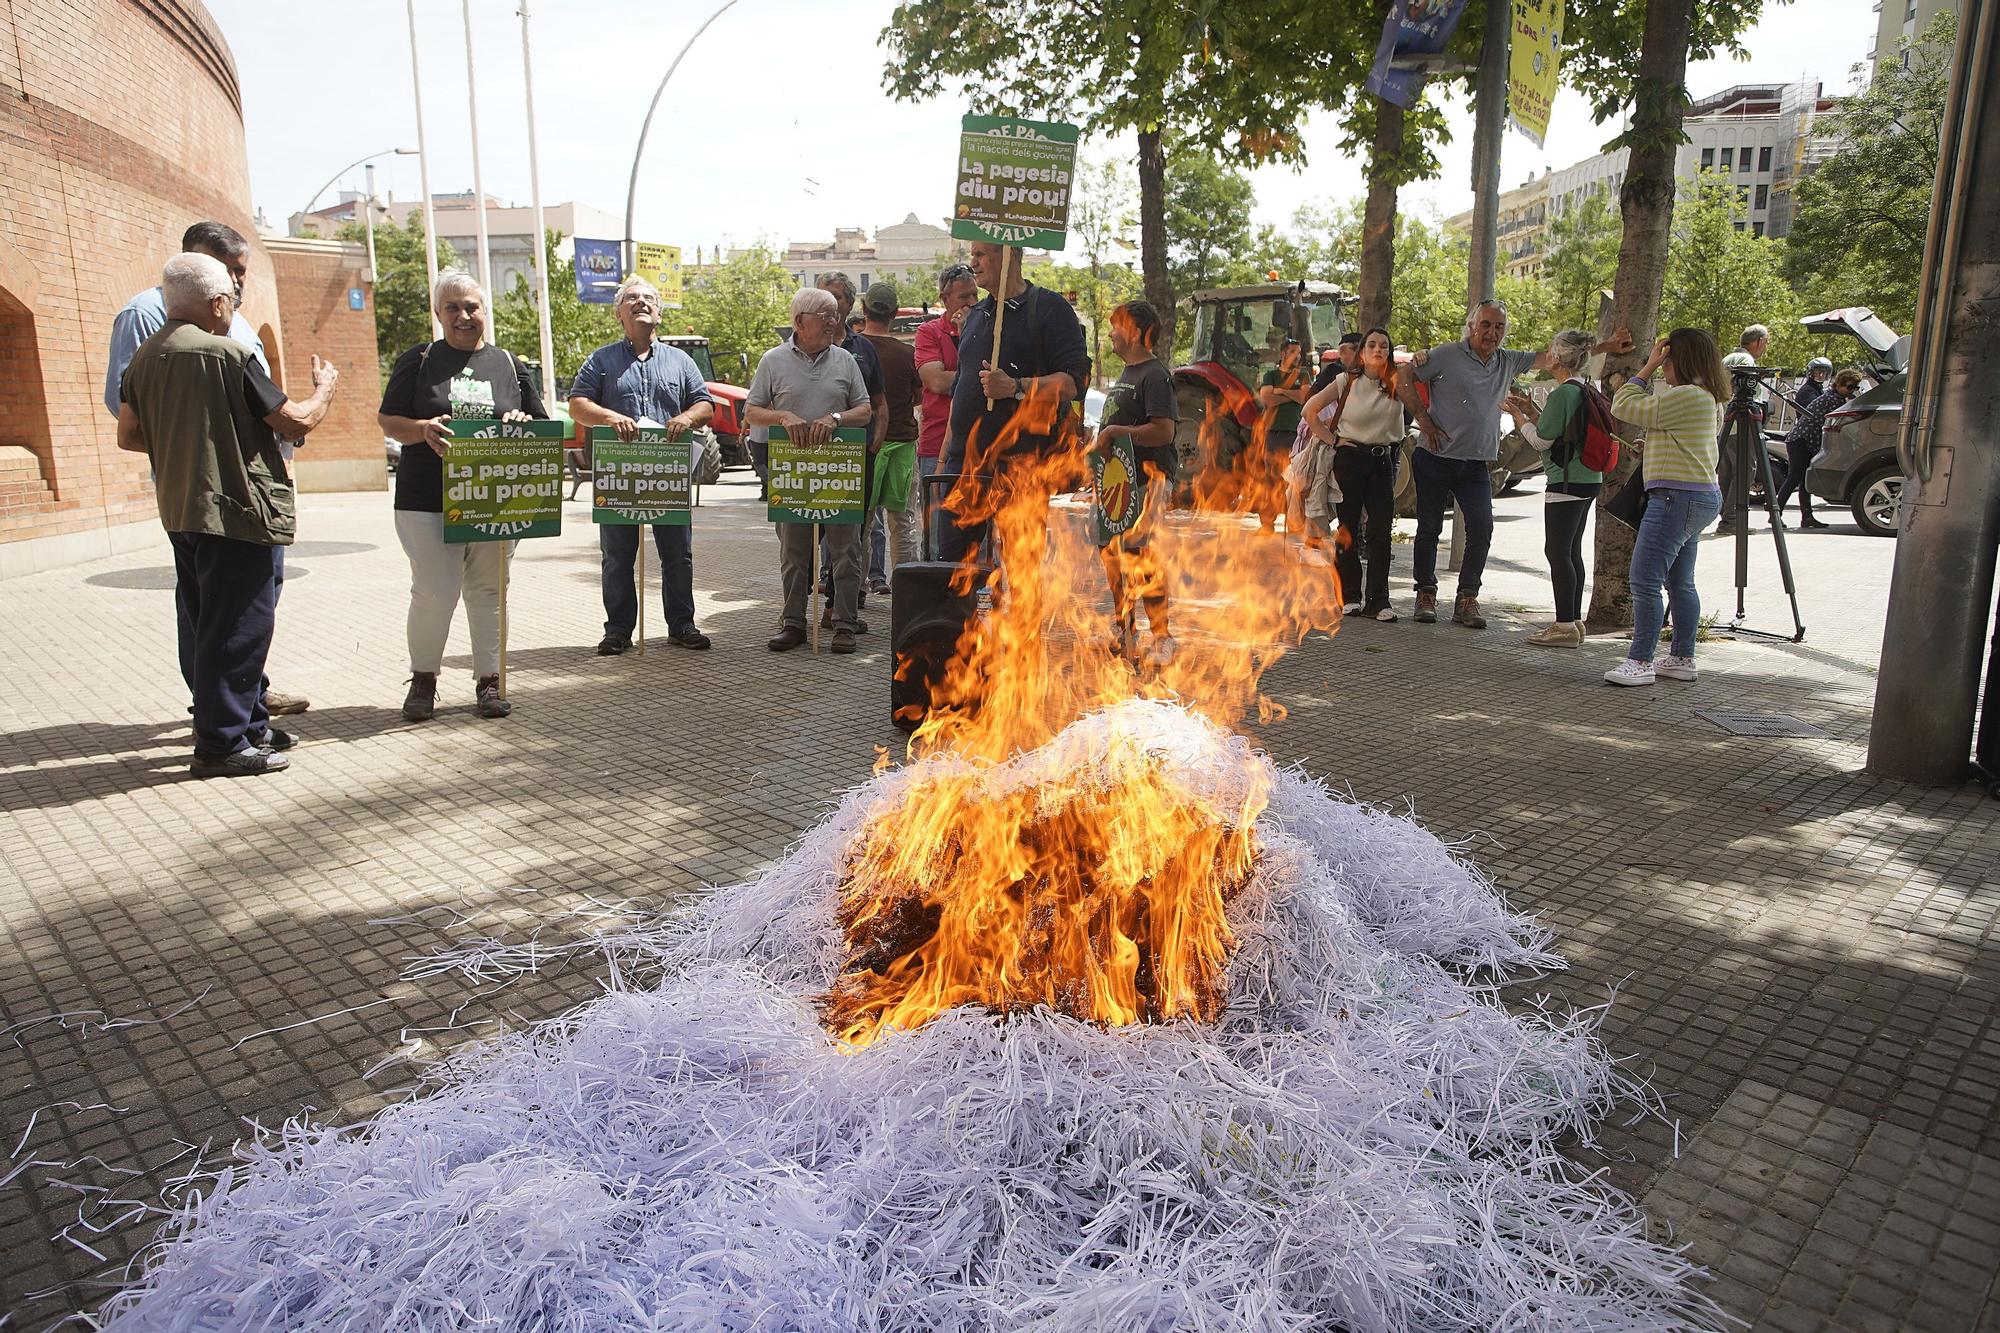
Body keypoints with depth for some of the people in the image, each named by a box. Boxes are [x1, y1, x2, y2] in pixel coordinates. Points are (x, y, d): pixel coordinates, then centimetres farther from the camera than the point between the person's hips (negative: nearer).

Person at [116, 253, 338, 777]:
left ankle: (249, 723, 26)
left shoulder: (144, 357, 9)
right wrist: (325, 387, 7)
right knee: (238, 628, -2)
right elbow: (297, 421, -11)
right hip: (237, 508, -8)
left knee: (204, 624, 15)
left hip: (180, 512, 8)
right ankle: (222, 744, 1)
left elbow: (129, 435, 13)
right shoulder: (226, 354, -14)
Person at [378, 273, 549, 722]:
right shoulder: (419, 360, 7)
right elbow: (388, 420, 5)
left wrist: (523, 422, -10)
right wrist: (423, 429, -16)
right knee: (435, 593, -6)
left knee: (488, 591, 7)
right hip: (427, 499, -2)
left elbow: (543, 426, 13)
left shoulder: (509, 364, 12)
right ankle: (423, 679, 14)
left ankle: (488, 682, 16)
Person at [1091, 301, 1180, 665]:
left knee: (1137, 553, -18)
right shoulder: (1125, 375, 20)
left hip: (1148, 477, -10)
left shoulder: (1155, 376, -11)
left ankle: (1162, 637, -10)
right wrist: (1099, 444, 18)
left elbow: (1163, 431, -21)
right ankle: (1122, 632, 24)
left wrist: (1117, 432, -22)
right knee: (1112, 553, 12)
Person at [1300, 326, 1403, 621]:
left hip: (1384, 462, 1)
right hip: (1350, 460, -1)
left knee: (1381, 531, -5)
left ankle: (1378, 600, -1)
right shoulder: (1346, 382, 2)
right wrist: (1332, 439, -1)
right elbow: (1311, 410, 3)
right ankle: (1349, 596, 12)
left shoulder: (1397, 383, 5)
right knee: (1348, 529, 2)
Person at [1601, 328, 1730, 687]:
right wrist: (1651, 371, 19)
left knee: (1645, 582, -10)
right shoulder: (1708, 399, 16)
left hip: (1677, 497, -11)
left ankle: (1640, 661, -8)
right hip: (1700, 498, 11)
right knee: (1680, 584, 15)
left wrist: (1648, 367, -5)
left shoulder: (1686, 396, -17)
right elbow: (1651, 410, 24)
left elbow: (1624, 407, -13)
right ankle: (1683, 659, 22)